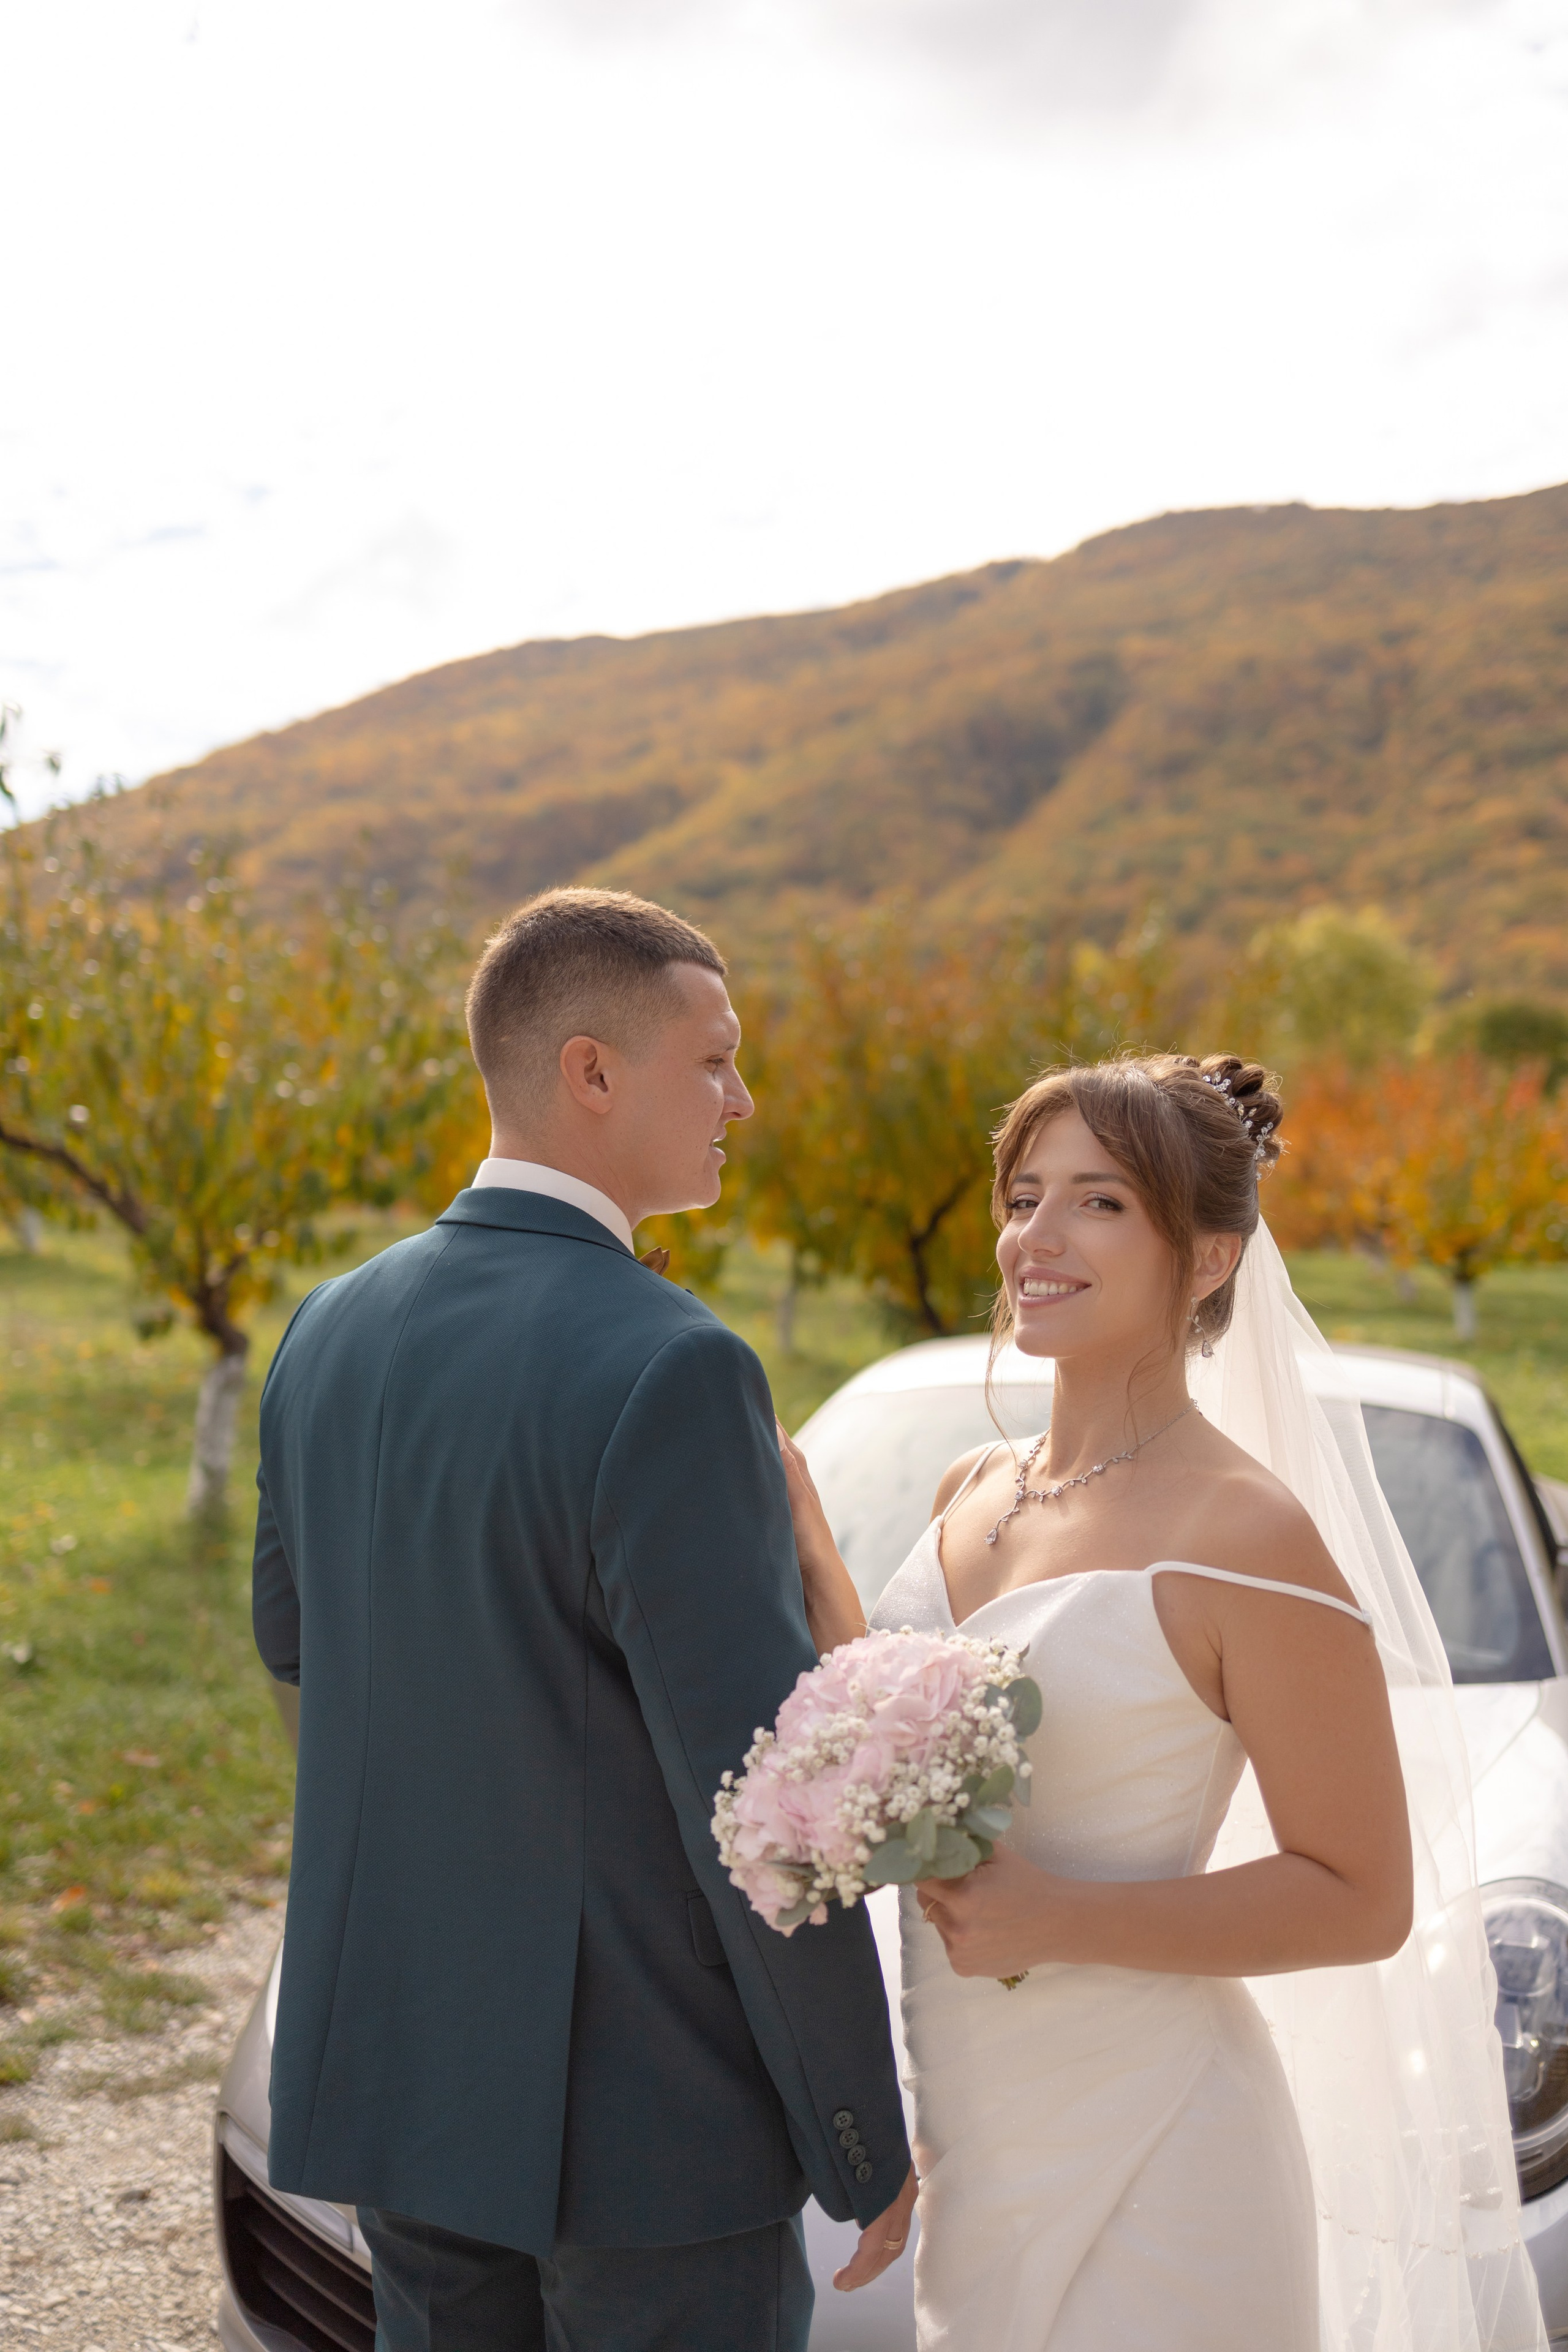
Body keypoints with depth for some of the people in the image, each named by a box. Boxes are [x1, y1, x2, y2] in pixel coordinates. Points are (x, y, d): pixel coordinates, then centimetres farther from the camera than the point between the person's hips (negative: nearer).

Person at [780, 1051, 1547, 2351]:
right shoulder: (975, 1491, 5)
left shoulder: (1245, 1533, -16)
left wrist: (1060, 1922, -23)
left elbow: (1364, 1900, -15)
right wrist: (800, 1536, 2)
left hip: (1145, 2164, -6)